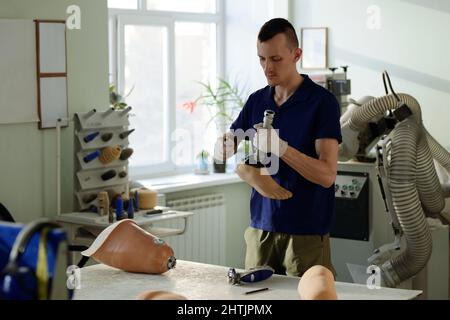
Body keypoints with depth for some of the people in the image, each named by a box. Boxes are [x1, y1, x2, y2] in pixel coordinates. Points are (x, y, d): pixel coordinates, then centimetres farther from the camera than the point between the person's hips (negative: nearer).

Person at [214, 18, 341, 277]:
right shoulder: (257, 101, 9)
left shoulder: (322, 102, -9)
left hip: (306, 232, -5)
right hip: (261, 226, 5)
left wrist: (281, 148, -29)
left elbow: (327, 175, -16)